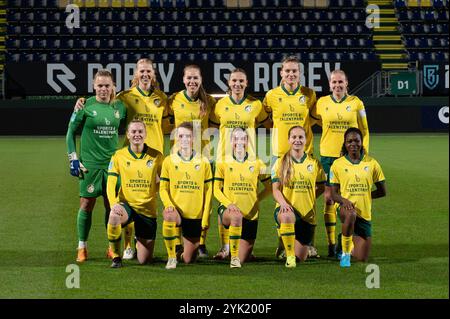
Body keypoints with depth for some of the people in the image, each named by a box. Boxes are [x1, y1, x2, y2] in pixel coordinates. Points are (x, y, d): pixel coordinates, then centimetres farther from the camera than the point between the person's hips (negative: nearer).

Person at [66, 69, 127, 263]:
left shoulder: (119, 106, 5)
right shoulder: (86, 105, -4)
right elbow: (71, 131, 1)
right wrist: (73, 158, -5)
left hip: (113, 162, 3)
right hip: (90, 163, -3)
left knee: (112, 206, 3)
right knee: (86, 205, 0)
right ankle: (82, 248, 10)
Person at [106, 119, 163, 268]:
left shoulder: (156, 156, -1)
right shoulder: (119, 156, -2)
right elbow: (111, 184, -6)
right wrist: (114, 204, -22)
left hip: (148, 209, 1)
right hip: (127, 204, -1)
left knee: (144, 260, 3)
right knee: (114, 215, -40)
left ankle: (139, 239, 43)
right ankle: (116, 256, -17)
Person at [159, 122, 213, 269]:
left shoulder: (203, 162, 1)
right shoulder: (169, 161, 0)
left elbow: (208, 192, 4)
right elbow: (163, 189, 1)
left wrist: (206, 217, -2)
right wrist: (169, 205, -18)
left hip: (195, 215, 1)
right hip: (176, 211, -1)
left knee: (188, 259, 4)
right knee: (169, 218, -39)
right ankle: (172, 257, -19)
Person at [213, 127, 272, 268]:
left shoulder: (257, 163, 2)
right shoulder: (223, 163, 0)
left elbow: (269, 188, 9)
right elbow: (216, 189, 1)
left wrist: (256, 199, -3)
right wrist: (229, 204, -15)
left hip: (251, 215, 2)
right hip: (228, 210, -2)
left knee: (243, 259, 4)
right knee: (236, 216, -41)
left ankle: (239, 257, 41)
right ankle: (233, 257, -31)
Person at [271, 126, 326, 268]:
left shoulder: (314, 163, 5)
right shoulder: (281, 163, 1)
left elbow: (321, 187, 14)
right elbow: (275, 189, -4)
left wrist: (308, 198, -1)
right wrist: (283, 203, -23)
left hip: (307, 213, 2)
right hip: (287, 209, -2)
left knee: (301, 257, 4)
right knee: (287, 216, -42)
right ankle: (289, 256, -26)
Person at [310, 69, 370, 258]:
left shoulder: (355, 103, 2)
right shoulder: (322, 103, 4)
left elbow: (364, 131, 7)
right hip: (328, 155, 1)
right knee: (328, 198, 0)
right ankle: (331, 243, 7)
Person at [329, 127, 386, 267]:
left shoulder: (372, 163, 3)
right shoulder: (338, 164, 0)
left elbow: (382, 191, 9)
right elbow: (334, 194, 1)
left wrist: (363, 195, -2)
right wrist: (344, 200, -20)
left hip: (365, 213, 2)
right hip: (346, 208, -2)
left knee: (362, 258, -1)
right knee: (351, 215, -42)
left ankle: (349, 247, 36)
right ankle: (345, 252, -20)